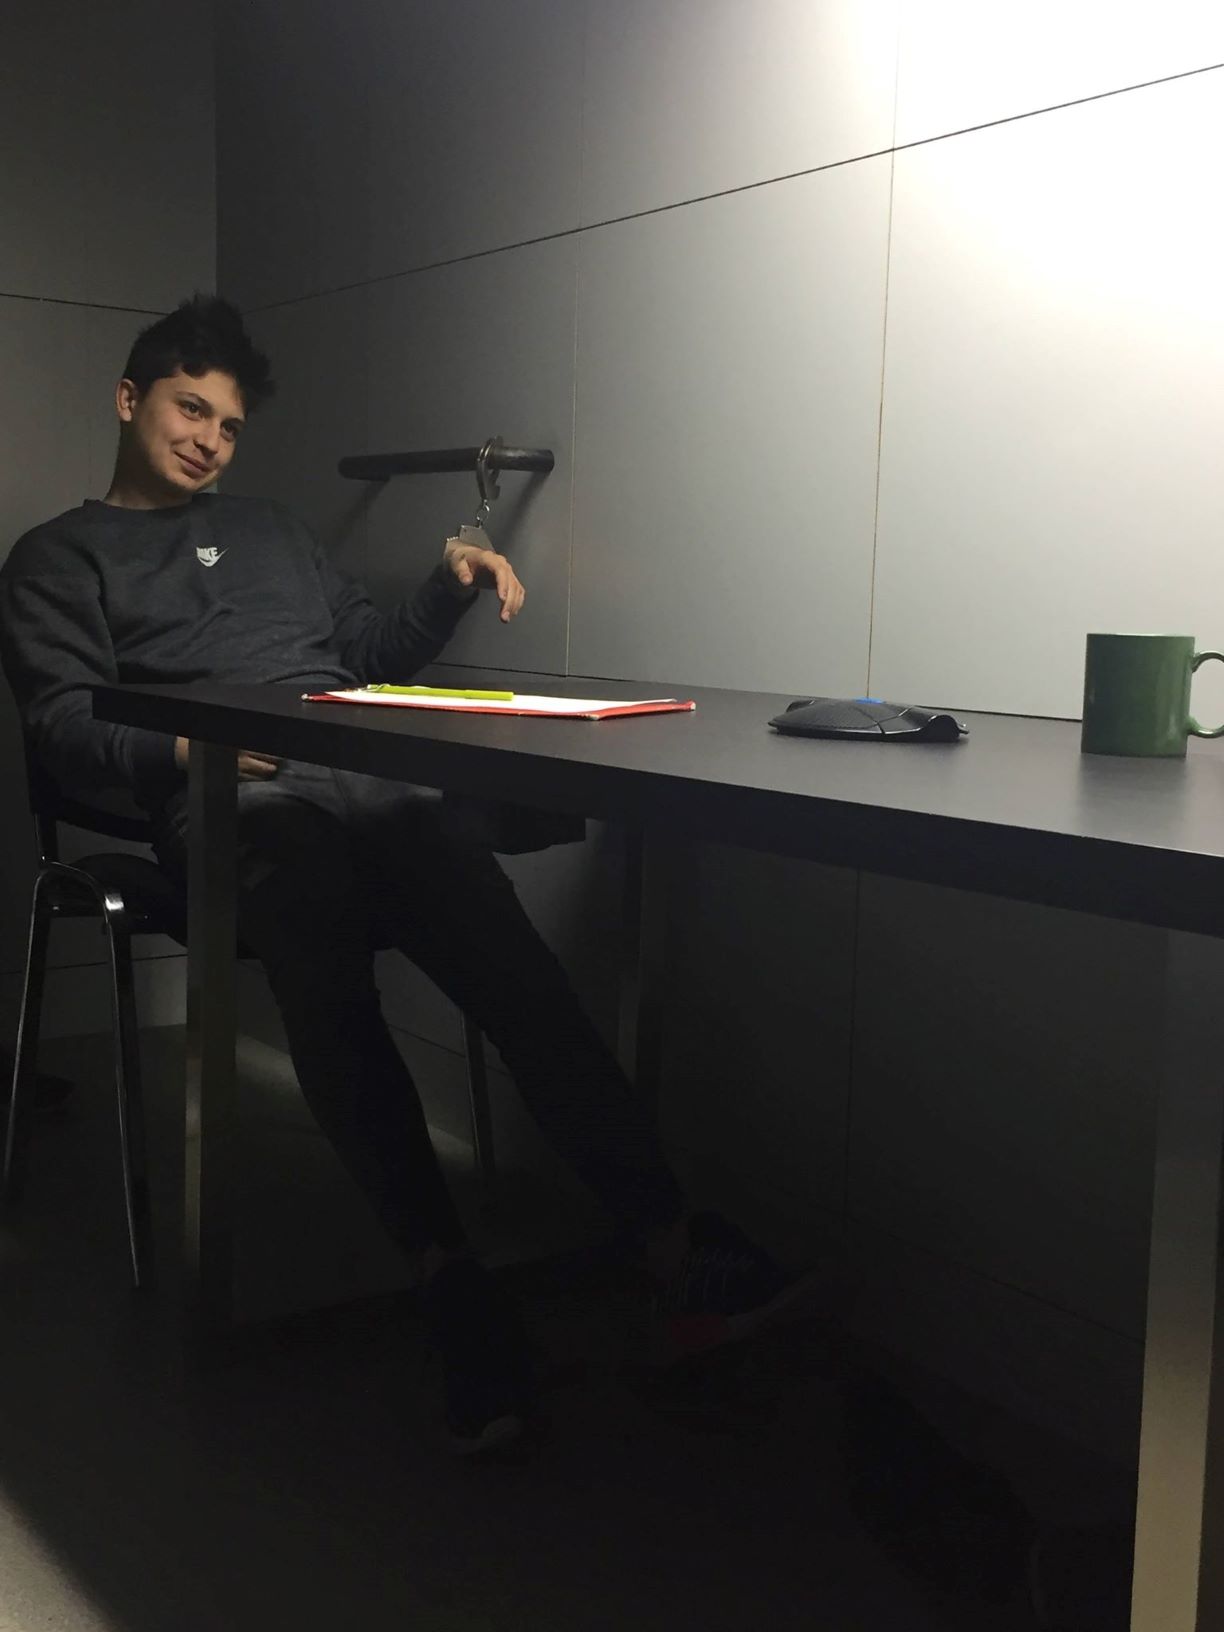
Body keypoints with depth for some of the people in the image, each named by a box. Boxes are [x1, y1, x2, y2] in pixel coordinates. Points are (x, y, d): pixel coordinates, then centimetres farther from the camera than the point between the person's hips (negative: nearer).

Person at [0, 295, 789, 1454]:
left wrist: (451, 585, 17)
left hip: (365, 782, 3)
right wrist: (181, 752, -15)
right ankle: (451, 1277, -39)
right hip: (235, 805, -3)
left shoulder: (269, 530, 36)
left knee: (495, 939, -28)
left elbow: (370, 654, 35)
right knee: (327, 976, -37)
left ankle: (663, 1230, -38)